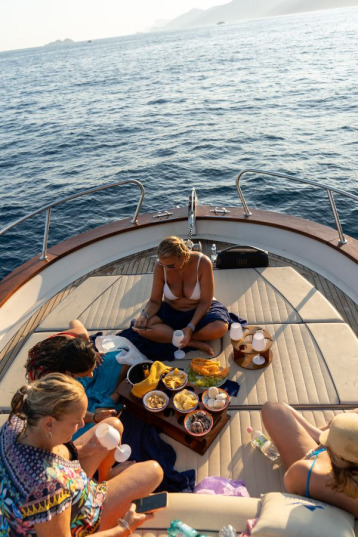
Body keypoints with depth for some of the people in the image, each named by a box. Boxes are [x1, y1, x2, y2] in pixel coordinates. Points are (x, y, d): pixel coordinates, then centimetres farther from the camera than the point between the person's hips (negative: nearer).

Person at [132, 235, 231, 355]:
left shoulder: (203, 263, -25)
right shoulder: (160, 267, -18)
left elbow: (205, 302, -20)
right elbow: (154, 301, -12)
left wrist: (190, 327, -31)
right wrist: (144, 315, -33)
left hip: (200, 310, -2)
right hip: (172, 311, 2)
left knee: (219, 328, -34)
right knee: (144, 327, -26)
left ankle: (168, 335, -17)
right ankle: (194, 343, -22)